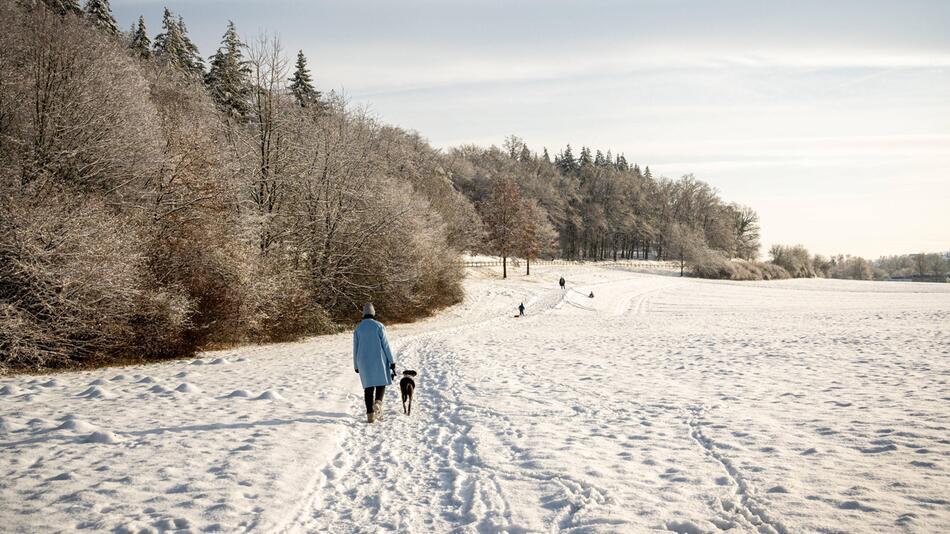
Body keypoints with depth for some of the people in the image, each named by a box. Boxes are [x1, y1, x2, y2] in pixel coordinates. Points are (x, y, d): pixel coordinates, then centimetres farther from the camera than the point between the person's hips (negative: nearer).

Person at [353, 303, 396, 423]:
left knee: (368, 387, 9)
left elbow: (355, 348, 5)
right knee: (381, 382, 14)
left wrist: (356, 366, 14)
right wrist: (392, 362, -4)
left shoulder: (358, 328, 2)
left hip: (364, 361, 2)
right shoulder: (379, 326, -5)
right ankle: (378, 403, -15)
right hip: (379, 360, -2)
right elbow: (385, 344, -8)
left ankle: (370, 414, 3)